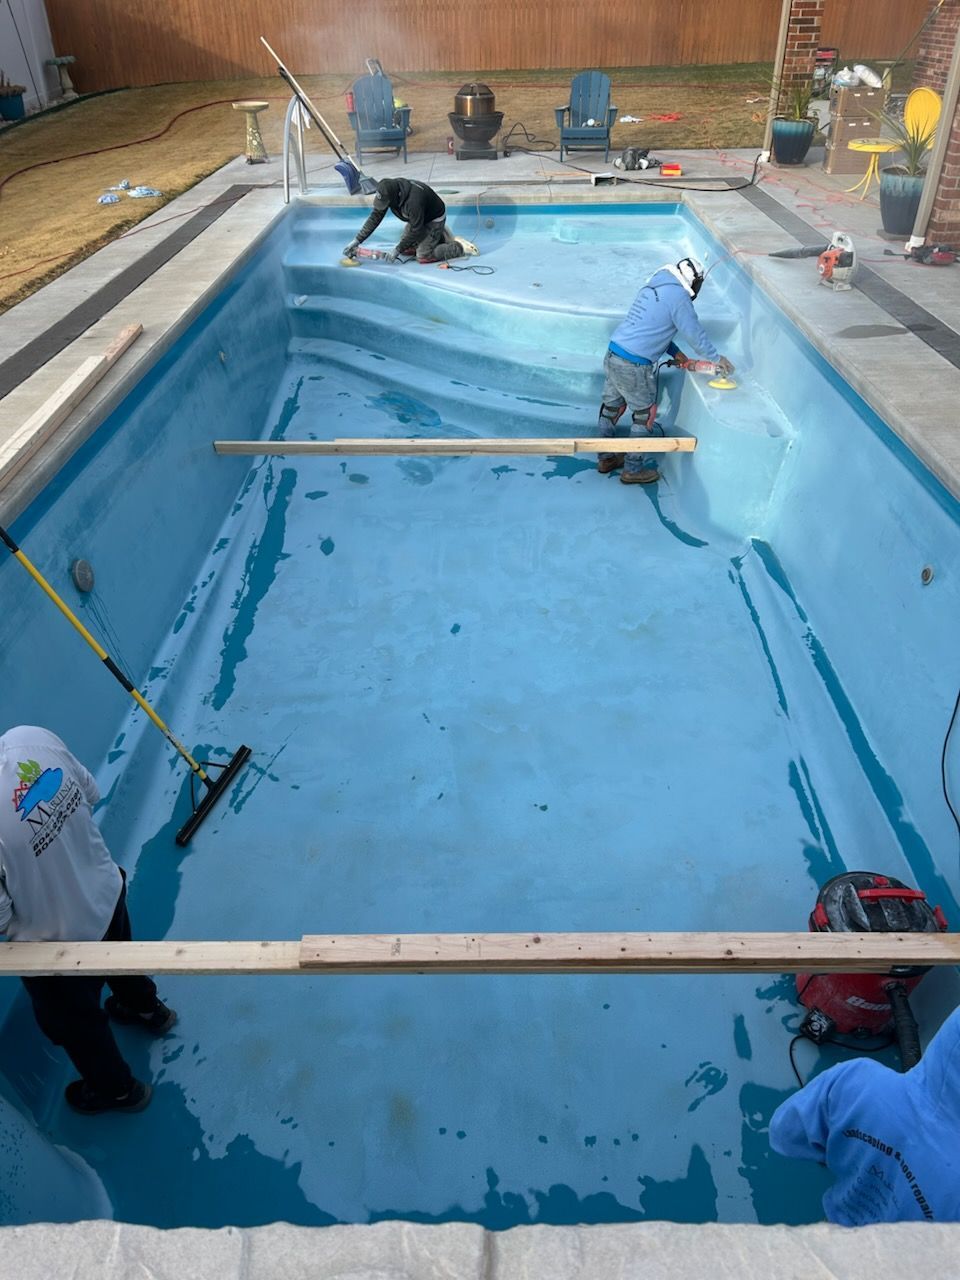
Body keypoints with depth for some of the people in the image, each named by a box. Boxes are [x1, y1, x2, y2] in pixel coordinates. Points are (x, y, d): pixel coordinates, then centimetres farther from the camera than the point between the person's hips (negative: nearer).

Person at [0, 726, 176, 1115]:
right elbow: (90, 795, -3)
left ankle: (117, 1090, 55)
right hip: (108, 893, 6)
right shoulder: (33, 737, -22)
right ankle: (147, 1009, 69)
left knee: (75, 1023, 27)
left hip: (58, 944, -5)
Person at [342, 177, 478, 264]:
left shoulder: (414, 199, -42)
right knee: (406, 249, 10)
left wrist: (397, 250, -26)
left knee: (423, 257, -17)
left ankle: (460, 247, -2)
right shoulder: (387, 192, -18)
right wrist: (356, 240, -15)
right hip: (417, 218, 8)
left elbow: (416, 230, -32)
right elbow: (375, 217, -11)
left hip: (434, 219, -8)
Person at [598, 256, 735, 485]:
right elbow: (696, 334, -4)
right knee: (644, 414, 7)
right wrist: (717, 358, 10)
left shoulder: (654, 285, 15)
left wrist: (675, 352, 22)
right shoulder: (678, 297, -10)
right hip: (634, 366, -8)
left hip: (612, 354, 8)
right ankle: (633, 469, 15)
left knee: (612, 407, 19)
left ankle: (606, 458, 33)